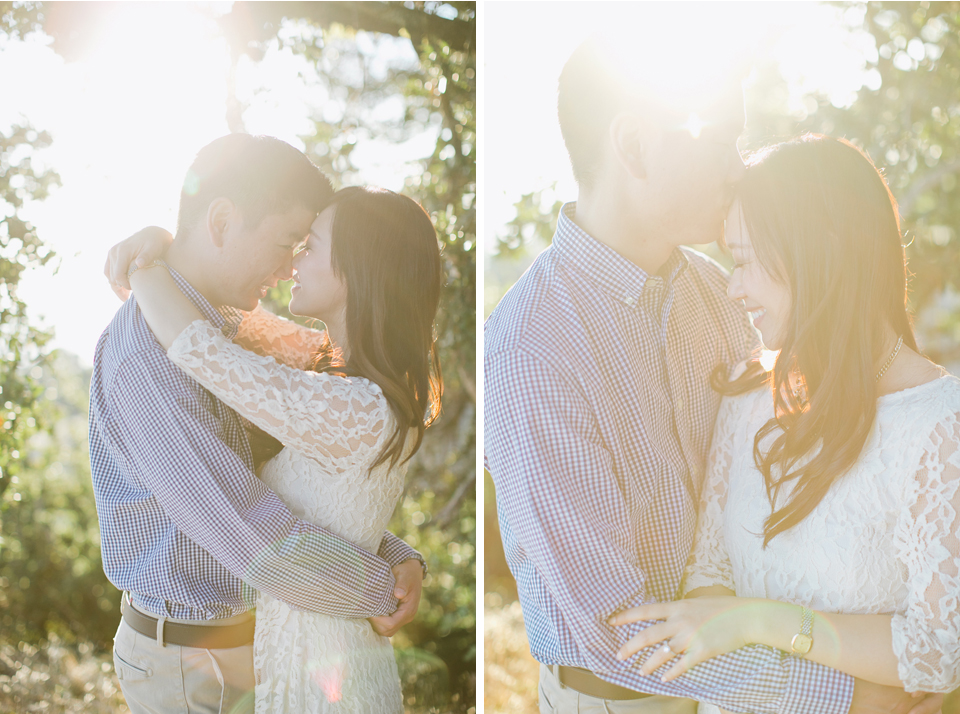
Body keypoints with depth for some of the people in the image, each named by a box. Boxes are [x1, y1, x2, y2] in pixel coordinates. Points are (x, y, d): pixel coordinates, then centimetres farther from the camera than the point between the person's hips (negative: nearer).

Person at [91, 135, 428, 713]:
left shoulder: (221, 333, 6)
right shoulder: (146, 356, -27)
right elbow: (259, 541, -32)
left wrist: (401, 555, -7)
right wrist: (384, 589, -17)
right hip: (190, 663, -9)